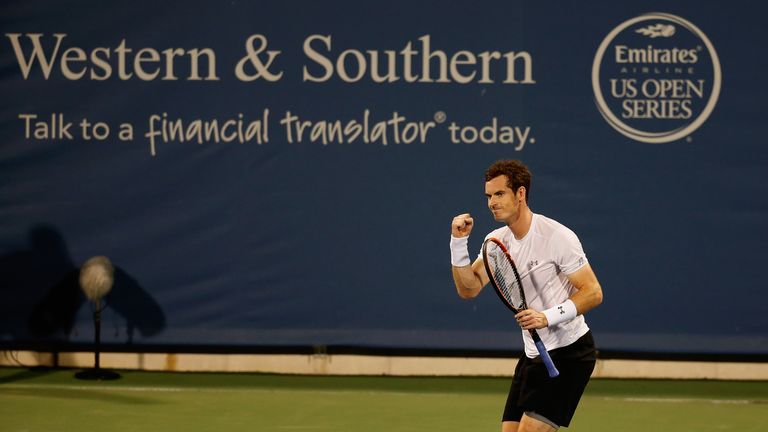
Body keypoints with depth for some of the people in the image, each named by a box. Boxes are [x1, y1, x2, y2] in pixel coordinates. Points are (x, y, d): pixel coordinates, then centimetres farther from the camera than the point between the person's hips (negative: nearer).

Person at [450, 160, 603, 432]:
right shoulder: (497, 240, 7)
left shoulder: (558, 236, -14)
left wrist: (548, 317, -27)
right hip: (533, 355, 8)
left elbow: (593, 292, -15)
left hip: (569, 351, -8)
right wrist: (459, 243, -13)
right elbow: (469, 289, -2)